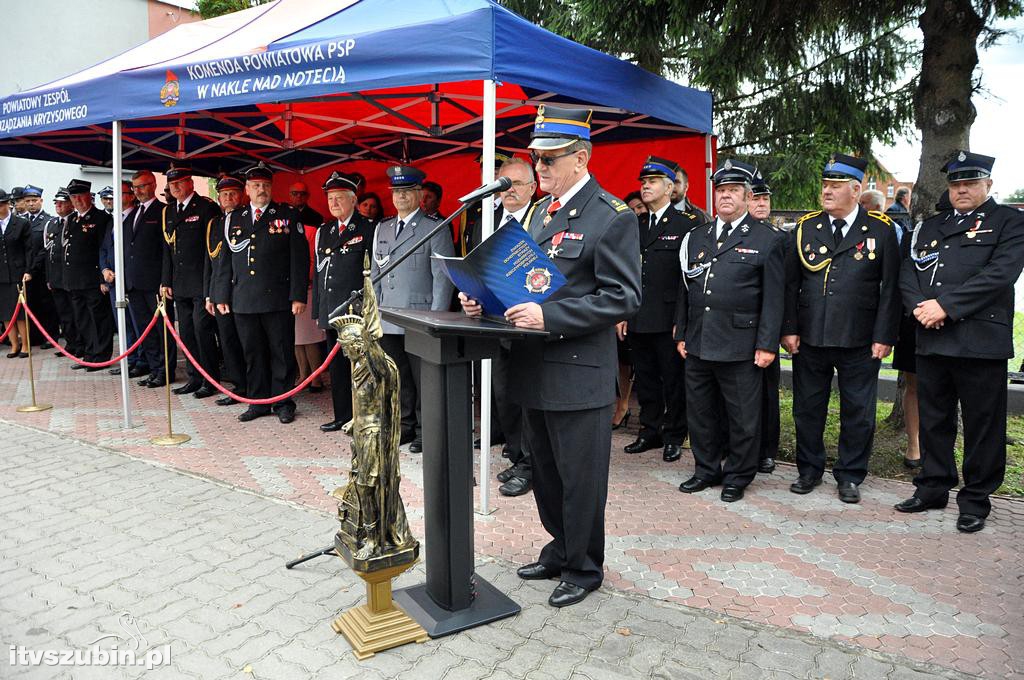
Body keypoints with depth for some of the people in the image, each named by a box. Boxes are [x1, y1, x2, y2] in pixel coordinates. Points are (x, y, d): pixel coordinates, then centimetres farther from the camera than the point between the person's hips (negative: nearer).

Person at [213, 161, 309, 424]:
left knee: (282, 353, 3)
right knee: (253, 354, 10)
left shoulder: (287, 216, 3)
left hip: (278, 300, -3)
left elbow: (300, 257, -3)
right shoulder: (234, 220, 13)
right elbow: (224, 261, 15)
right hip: (243, 301, 4)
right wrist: (221, 296, 10)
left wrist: (298, 295, -9)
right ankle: (258, 403, 21)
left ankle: (283, 403, 14)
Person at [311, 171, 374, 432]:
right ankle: (342, 416, 23)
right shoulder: (323, 232, 16)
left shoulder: (368, 229, -3)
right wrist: (317, 310, 14)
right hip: (331, 312, 6)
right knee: (337, 367, 12)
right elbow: (317, 273, 18)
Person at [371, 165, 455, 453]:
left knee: (424, 381, 1)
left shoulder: (436, 230, -2)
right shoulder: (382, 229, 16)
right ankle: (405, 426, 26)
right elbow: (375, 274, 19)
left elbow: (443, 278, -7)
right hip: (387, 321, 6)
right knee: (398, 380, 13)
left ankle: (425, 431, 13)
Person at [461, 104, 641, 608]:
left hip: (578, 373, -8)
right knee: (545, 472, 20)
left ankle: (583, 568, 27)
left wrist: (549, 316, -25)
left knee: (580, 478, 6)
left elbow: (623, 298, -17)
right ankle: (561, 549, 40)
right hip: (533, 367, 8)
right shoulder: (539, 211, 13)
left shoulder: (613, 216, -11)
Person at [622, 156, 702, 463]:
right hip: (636, 319, 6)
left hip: (668, 319, -5)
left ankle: (674, 437, 17)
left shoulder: (687, 224, -4)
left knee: (674, 380, 5)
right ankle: (649, 432, 26)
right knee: (645, 379, 14)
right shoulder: (635, 225, 13)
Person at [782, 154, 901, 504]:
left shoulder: (880, 229, -1)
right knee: (807, 408, 11)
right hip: (809, 339, 2)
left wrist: (883, 337, -6)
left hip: (859, 342, -2)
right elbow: (791, 283, 5)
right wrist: (789, 329, -2)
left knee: (858, 412, 8)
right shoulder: (806, 227, 5)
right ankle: (809, 470, 28)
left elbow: (890, 287, -1)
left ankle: (850, 476, 24)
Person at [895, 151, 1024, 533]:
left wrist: (945, 306, -17)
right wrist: (918, 306, -8)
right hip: (932, 341, 5)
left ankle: (976, 500, 16)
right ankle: (933, 488, 26)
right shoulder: (930, 226, 19)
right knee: (933, 420, 13)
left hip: (981, 342, -5)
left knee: (982, 425, 4)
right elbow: (908, 272, 12)